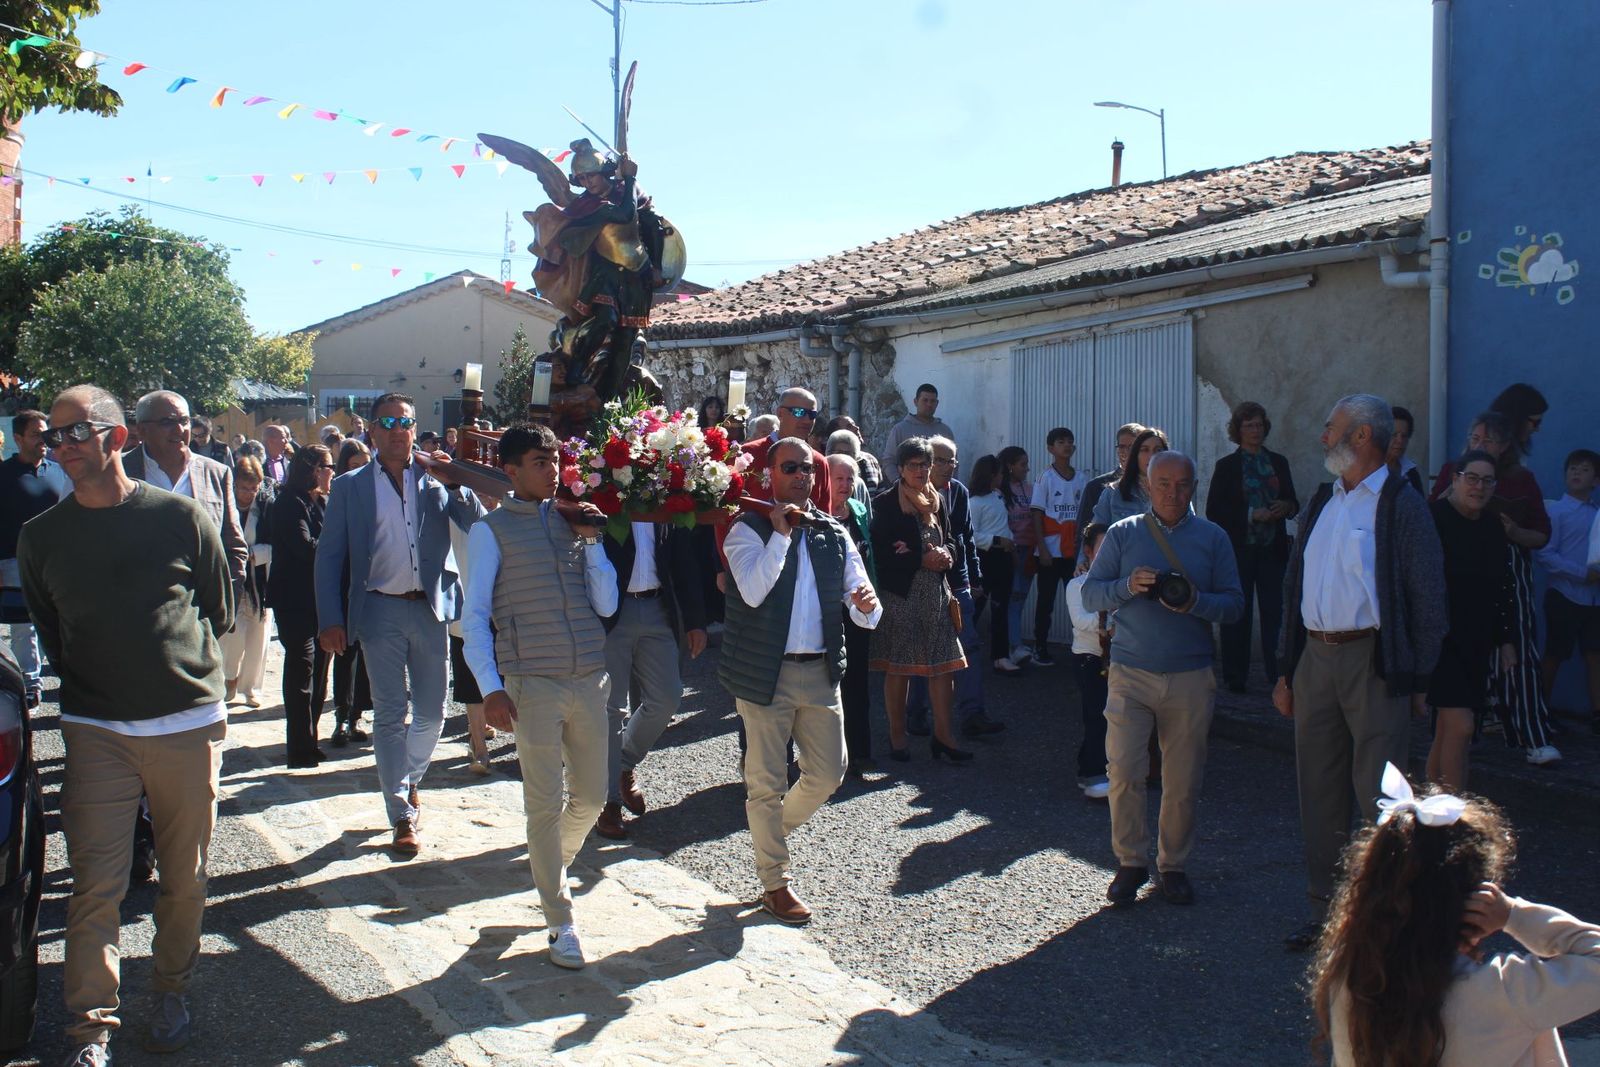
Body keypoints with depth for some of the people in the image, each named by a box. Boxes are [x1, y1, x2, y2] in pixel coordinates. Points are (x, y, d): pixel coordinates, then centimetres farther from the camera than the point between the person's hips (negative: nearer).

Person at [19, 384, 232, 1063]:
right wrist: (90, 678, 11)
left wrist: (175, 660, 10)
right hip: (95, 731, 1)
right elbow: (46, 634, 17)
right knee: (95, 885, -3)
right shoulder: (41, 537, 5)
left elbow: (220, 609, 10)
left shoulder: (180, 517, -1)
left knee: (185, 877, 10)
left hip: (189, 724, -1)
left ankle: (170, 993, 29)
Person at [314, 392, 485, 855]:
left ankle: (408, 778, 35)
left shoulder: (436, 479, 7)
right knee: (390, 716, 2)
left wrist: (454, 485, -16)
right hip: (380, 612, -1)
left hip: (430, 608, 2)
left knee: (432, 712, 8)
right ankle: (402, 816, 11)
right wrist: (331, 620, -5)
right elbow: (329, 557, 3)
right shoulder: (350, 486, 5)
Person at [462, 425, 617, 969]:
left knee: (592, 796, 11)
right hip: (532, 683, -4)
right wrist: (490, 688, -12)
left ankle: (549, 862, 40)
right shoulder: (492, 530, 1)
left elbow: (606, 604, 9)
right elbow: (474, 615, -3)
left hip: (590, 678, 5)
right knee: (546, 803, -1)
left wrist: (593, 540, 0)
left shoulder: (572, 520, 13)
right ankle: (560, 921, 12)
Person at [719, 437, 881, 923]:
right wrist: (781, 533, -22)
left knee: (828, 774, 8)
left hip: (821, 671, 5)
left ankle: (771, 827, 36)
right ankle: (775, 883, 18)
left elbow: (862, 608, 4)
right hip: (766, 673, -4)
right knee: (767, 781, 4)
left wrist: (868, 606, -20)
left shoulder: (834, 534, 10)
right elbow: (753, 592, -22)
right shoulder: (749, 529, -4)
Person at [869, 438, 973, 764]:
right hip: (900, 594, -5)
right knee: (897, 668, 4)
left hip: (937, 593, 5)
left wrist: (946, 554, -3)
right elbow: (881, 553, -13)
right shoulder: (884, 504, -6)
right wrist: (922, 560, -17)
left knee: (944, 665, 3)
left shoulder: (937, 500, 13)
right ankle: (897, 736, 16)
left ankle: (943, 735, 12)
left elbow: (950, 539, 20)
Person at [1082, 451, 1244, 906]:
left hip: (1191, 676, 1)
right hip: (1130, 673, -1)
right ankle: (1131, 863, 9)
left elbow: (1235, 603, 4)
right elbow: (1090, 595, 2)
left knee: (1183, 782, 5)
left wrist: (1196, 603, -15)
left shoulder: (1212, 537, 8)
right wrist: (1128, 586, -16)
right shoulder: (1122, 534, 5)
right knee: (1124, 771, -8)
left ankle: (1173, 864, 22)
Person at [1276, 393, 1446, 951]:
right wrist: (1286, 670, 12)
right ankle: (1324, 911, 23)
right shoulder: (1319, 505, 13)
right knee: (1320, 794, 11)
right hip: (1315, 659, 6)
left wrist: (1416, 679, -8)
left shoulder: (1403, 508, -6)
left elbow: (1428, 602, -6)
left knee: (1378, 799, -1)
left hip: (1374, 662, -6)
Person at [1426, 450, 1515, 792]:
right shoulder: (1433, 517, -10)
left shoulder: (1492, 529, 12)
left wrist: (1506, 640, 17)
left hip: (1476, 645, 7)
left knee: (1447, 733, 11)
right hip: (1440, 638, -7)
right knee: (1460, 726, -15)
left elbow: (1502, 591, 19)